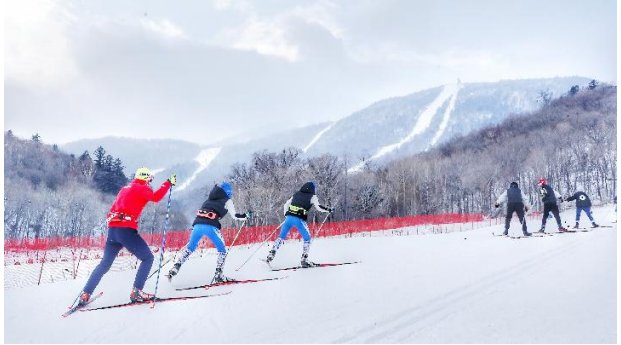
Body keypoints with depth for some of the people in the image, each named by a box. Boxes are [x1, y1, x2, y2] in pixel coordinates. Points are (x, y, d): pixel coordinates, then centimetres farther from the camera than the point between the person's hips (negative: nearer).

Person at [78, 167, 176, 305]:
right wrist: (168, 183, -7)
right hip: (126, 229, -8)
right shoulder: (141, 188, 1)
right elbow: (156, 197, -15)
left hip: (112, 229, 8)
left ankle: (85, 294, 17)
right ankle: (136, 291, -6)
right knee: (147, 258, 3)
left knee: (105, 264, 19)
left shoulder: (125, 189, 24)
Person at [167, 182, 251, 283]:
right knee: (222, 250, 12)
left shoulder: (210, 198, 29)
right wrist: (246, 216, 29)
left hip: (198, 224, 5)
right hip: (211, 226, -5)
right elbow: (234, 216, 15)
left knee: (190, 247, 22)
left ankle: (176, 267, 12)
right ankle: (218, 275, 5)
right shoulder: (227, 201, 15)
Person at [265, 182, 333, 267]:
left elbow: (286, 205, 23)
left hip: (289, 217, 4)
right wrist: (328, 209, 14)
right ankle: (304, 260, 6)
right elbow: (319, 207, -1)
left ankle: (271, 254, 8)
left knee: (281, 237, 16)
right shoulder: (312, 197, 8)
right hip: (299, 220, -4)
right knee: (307, 239, 12)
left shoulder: (296, 194, 20)